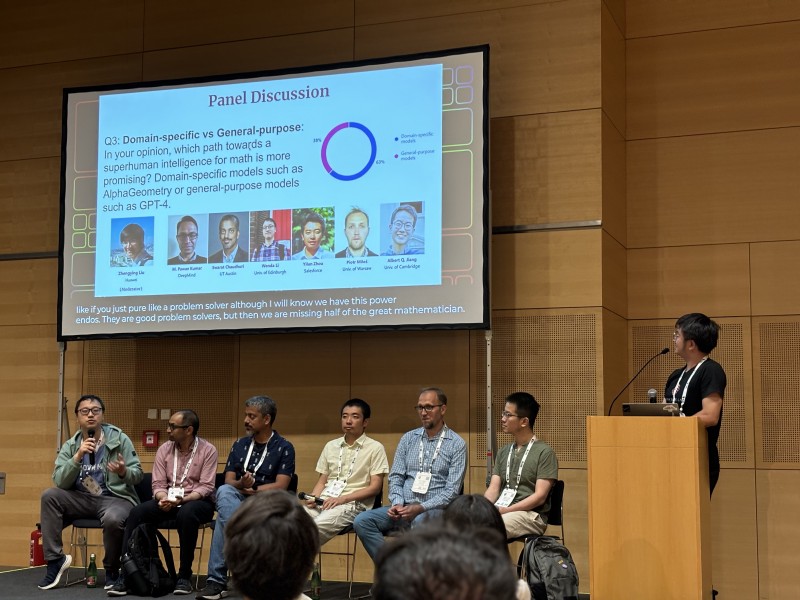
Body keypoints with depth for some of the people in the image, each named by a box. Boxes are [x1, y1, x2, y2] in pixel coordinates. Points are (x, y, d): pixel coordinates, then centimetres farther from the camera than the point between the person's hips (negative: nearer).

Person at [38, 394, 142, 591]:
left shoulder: (119, 439, -3)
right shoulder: (70, 445, 5)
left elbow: (138, 473, -5)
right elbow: (60, 482, -7)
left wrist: (124, 472, -29)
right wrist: (78, 456, -22)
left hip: (116, 498, -4)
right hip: (82, 499, 4)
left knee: (113, 519, -37)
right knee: (49, 496, -19)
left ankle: (112, 570, -7)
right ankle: (55, 559, -12)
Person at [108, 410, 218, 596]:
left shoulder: (207, 450, -6)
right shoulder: (164, 449, 5)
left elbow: (206, 487, -12)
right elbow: (158, 484, 2)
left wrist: (182, 499, -27)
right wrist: (164, 499, -21)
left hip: (197, 501, -4)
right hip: (168, 500, 4)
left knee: (186, 514, -39)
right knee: (137, 513, -23)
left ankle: (184, 575, -25)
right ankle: (126, 574, -21)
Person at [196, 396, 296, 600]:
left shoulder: (284, 448, 1)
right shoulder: (239, 445, 16)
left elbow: (280, 486, -9)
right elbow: (228, 481, 8)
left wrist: (252, 489, -15)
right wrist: (242, 485, -16)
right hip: (239, 500, 4)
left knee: (224, 515, -34)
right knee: (224, 492, -34)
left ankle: (218, 579, -27)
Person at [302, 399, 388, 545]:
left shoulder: (375, 448, 4)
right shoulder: (331, 446, 21)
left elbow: (375, 487, -2)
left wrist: (343, 498, -13)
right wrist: (313, 497, -1)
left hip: (354, 504, -5)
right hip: (325, 501, 5)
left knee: (317, 525, -34)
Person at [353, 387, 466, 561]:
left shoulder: (456, 444, 1)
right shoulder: (408, 439, 15)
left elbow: (452, 491, -6)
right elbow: (396, 477, 13)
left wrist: (421, 508, -17)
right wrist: (397, 503, -8)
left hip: (435, 508, -5)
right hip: (404, 507, 5)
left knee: (420, 521, -40)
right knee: (362, 521, -19)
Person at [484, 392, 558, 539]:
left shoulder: (544, 452, 0)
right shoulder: (503, 452, 21)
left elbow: (540, 496, -8)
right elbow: (493, 489, 14)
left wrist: (506, 510, -16)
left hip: (531, 515, -5)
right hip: (501, 511, 6)